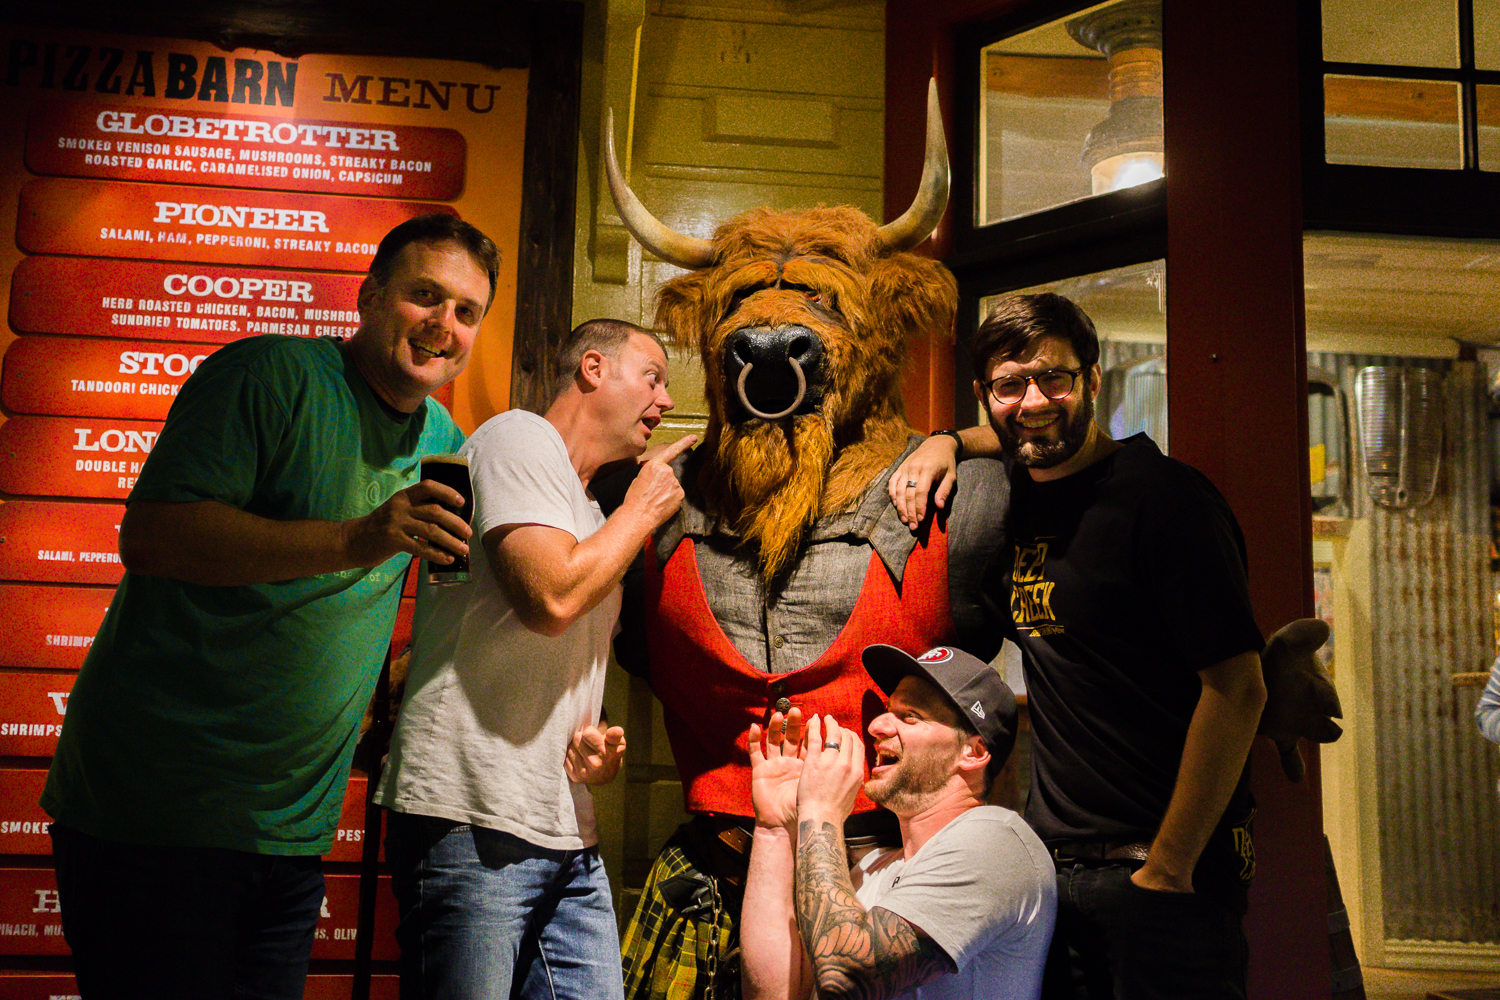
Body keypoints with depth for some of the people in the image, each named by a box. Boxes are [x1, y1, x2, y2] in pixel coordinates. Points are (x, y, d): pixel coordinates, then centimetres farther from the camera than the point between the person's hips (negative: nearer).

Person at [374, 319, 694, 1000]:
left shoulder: (592, 520, 24)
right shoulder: (519, 439, -3)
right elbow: (552, 598, -19)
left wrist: (596, 743, 6)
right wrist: (644, 508, -3)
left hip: (566, 833, 9)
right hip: (471, 821, -9)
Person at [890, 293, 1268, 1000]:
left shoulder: (1162, 496, -13)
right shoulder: (1022, 497, 8)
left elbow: (1238, 689, -18)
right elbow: (1011, 439, 33)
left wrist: (1168, 868, -17)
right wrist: (945, 442, 10)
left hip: (1152, 869, -6)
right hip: (1050, 864, 7)